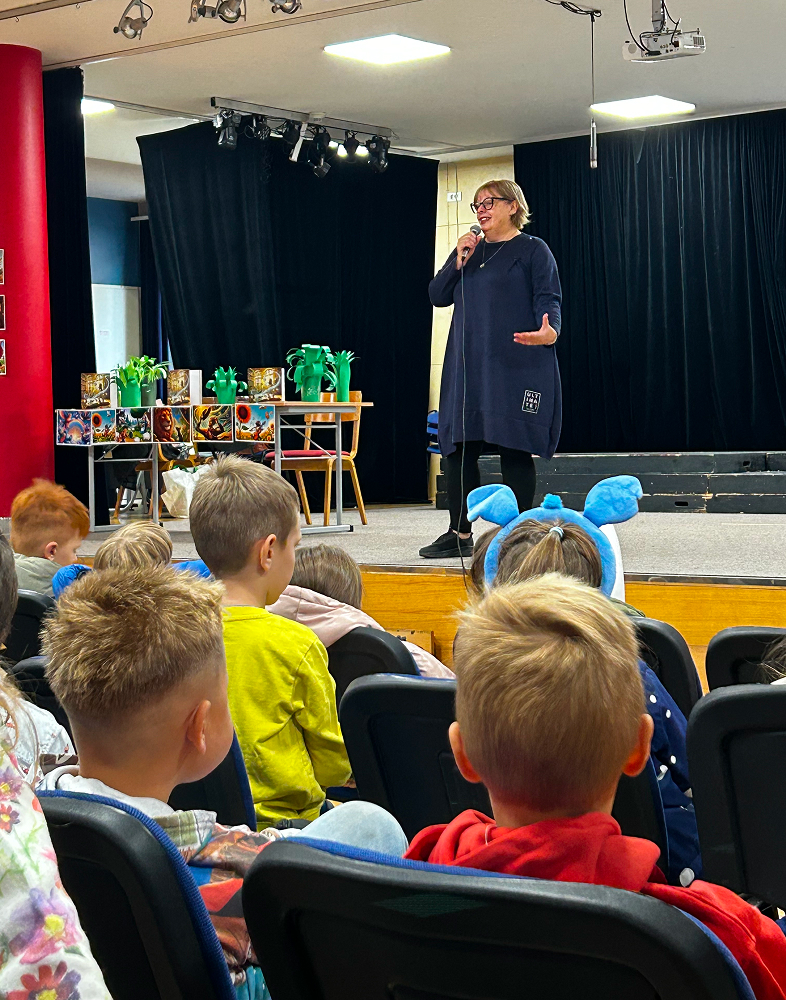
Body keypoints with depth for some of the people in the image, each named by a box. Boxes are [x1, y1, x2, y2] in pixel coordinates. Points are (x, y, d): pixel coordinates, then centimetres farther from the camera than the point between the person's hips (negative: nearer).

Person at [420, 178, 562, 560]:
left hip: (516, 367, -6)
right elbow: (438, 296, 15)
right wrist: (458, 260, 0)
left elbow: (549, 299, -7)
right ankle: (460, 534, 11)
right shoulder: (470, 249, 20)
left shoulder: (532, 250, 2)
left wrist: (549, 330, -28)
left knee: (513, 449, -5)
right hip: (467, 367, 6)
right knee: (458, 447, 3)